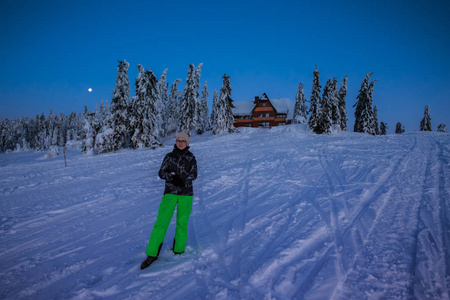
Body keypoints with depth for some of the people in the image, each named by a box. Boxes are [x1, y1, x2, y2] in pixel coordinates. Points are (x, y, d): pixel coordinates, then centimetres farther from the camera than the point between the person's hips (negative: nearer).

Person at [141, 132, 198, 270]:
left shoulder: (191, 157, 6)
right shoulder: (169, 156, 6)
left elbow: (194, 174, -1)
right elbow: (161, 172, 3)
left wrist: (187, 178, -22)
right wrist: (170, 177, -17)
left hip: (186, 193, 0)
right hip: (170, 192, 0)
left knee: (182, 223, 5)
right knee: (161, 222, -6)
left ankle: (179, 251, 25)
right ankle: (152, 254, 5)